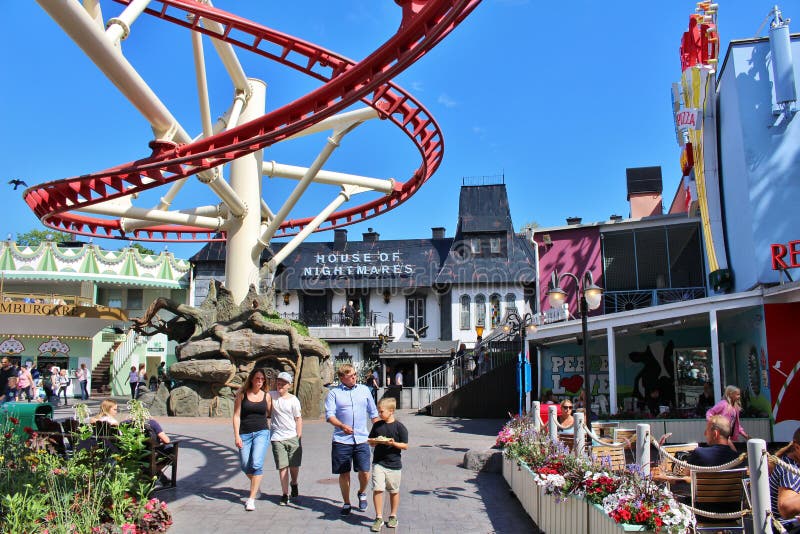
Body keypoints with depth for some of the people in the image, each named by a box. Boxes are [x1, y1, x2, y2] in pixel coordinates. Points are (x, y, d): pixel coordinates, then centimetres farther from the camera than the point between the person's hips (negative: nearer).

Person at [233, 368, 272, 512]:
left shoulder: (266, 396, 6)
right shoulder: (242, 395, 1)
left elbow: (270, 414, 17)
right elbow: (236, 415, -1)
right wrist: (236, 435, -8)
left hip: (261, 432, 0)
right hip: (244, 434, 0)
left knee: (256, 464, -15)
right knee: (245, 466, 4)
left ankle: (251, 498, -9)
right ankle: (256, 485, 37)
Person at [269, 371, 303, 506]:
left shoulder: (293, 400, -2)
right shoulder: (271, 396, 1)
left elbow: (298, 419, 1)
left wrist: (299, 436, -3)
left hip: (293, 436, 0)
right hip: (277, 438, 0)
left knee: (294, 465, 7)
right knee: (282, 466, -2)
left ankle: (294, 484, 37)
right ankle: (285, 495, 7)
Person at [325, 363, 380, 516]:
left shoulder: (364, 390, 10)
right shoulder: (334, 393, 0)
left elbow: (373, 413, 16)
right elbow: (329, 415, -10)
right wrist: (342, 426, -27)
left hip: (362, 439, 2)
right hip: (341, 440, -2)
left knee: (365, 473, 0)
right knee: (344, 474, 5)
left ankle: (362, 493, 31)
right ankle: (346, 503, 24)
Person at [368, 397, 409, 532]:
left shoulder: (399, 427, -7)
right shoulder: (377, 425, 4)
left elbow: (405, 446, -5)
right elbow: (371, 442, 14)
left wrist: (393, 443, -21)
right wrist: (375, 442, -9)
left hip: (394, 464, -2)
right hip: (378, 463, 2)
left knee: (394, 491, 11)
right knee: (377, 489, -8)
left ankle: (393, 516, 28)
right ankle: (379, 518, 3)